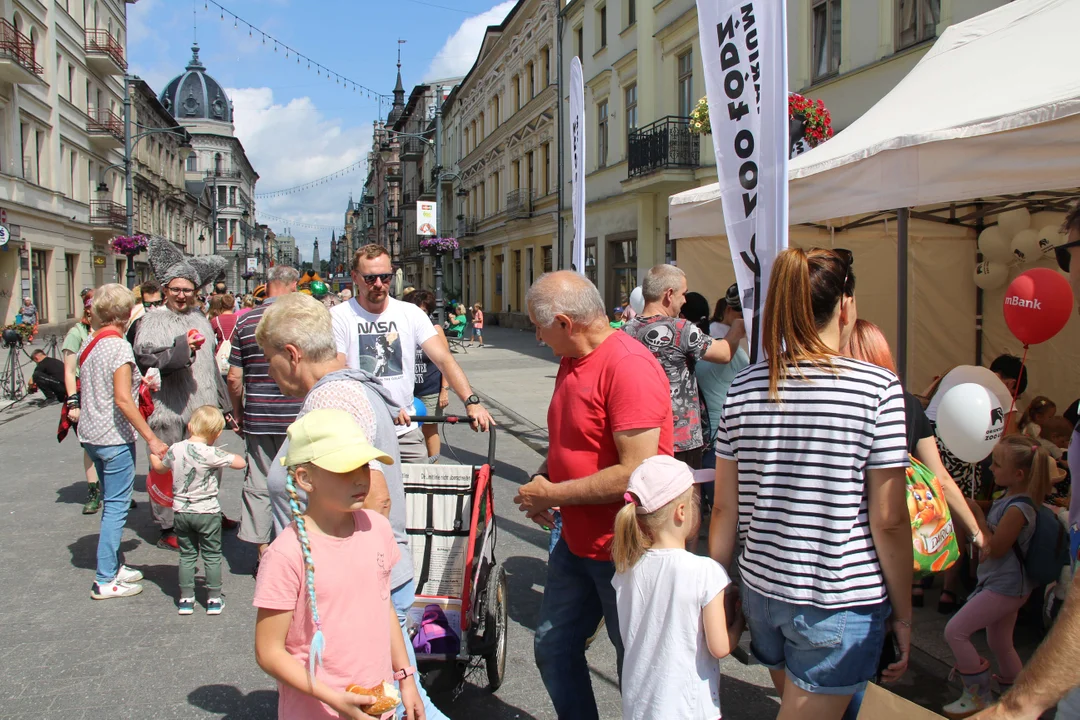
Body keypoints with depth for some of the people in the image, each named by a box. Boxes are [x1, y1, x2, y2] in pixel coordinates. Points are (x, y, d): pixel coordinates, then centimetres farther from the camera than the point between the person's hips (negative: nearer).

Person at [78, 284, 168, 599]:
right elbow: (122, 399, -22)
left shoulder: (88, 345, 9)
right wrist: (151, 438, -21)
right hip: (114, 437, -9)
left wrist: (138, 381, 25)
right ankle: (105, 581, 3)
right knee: (116, 507, -1)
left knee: (112, 504, 19)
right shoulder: (119, 346, -16)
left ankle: (114, 567, 28)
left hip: (90, 434, 9)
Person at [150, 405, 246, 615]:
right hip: (207, 512, -4)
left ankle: (185, 599, 20)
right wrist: (226, 456, 3)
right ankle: (214, 600, 15)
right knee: (212, 557, 10)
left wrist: (153, 454, 36)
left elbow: (159, 468, 15)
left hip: (181, 512, 4)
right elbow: (241, 463, -17)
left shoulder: (175, 450, -5)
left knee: (187, 555, 16)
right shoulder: (211, 454, -21)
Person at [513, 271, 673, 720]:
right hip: (577, 543, 9)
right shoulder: (571, 361, 6)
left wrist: (553, 495, -19)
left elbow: (636, 472, -28)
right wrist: (542, 478, 0)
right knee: (552, 648, 19)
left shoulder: (629, 366, -23)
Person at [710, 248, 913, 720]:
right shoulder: (879, 388, -13)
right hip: (841, 604, -5)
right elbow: (888, 520, -12)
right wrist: (902, 613, 0)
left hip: (762, 591, 5)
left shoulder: (744, 389, -2)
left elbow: (725, 508, 1)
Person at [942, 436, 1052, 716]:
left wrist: (977, 515, -19)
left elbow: (994, 548, -23)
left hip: (1004, 588, -10)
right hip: (1005, 585, 10)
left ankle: (978, 696, 4)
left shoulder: (1018, 509, -25)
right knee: (999, 643, 21)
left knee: (955, 631, -9)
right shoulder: (1008, 498, 5)